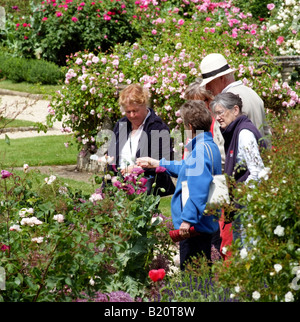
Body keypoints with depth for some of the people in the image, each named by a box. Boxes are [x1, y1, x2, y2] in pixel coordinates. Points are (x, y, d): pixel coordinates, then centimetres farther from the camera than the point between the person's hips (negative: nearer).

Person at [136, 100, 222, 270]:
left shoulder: (201, 149, -19)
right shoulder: (210, 146, 14)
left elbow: (198, 189, -27)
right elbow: (186, 168, 32)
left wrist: (187, 219, -27)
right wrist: (157, 163, 40)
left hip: (195, 224, -11)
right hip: (207, 223, 11)